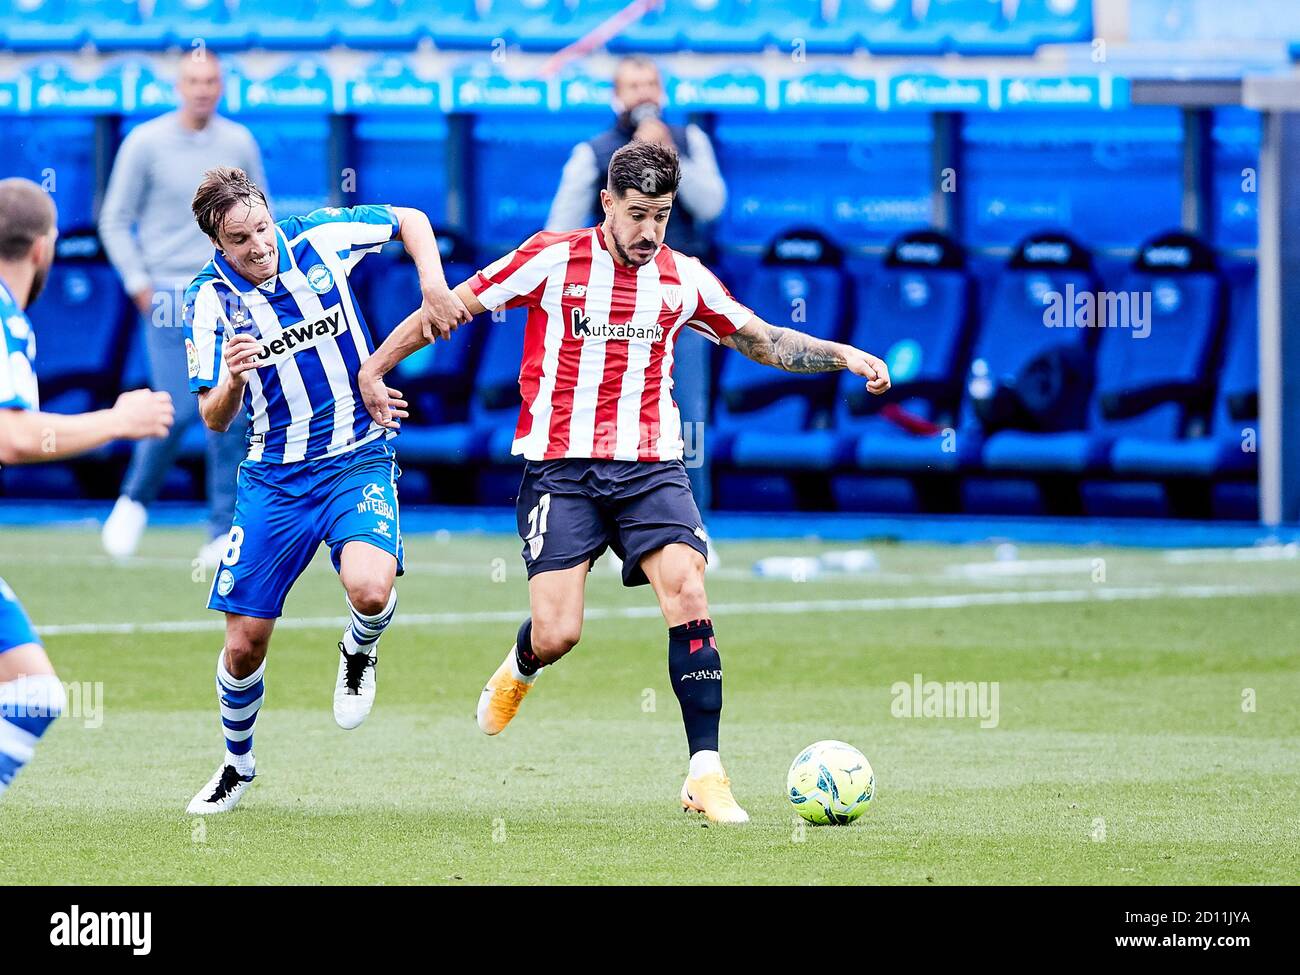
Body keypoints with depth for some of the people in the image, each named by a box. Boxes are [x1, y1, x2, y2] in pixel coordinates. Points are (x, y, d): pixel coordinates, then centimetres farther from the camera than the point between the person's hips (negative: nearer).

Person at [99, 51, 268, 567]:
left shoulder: (239, 143, 6)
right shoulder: (146, 142, -3)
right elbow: (115, 220, 1)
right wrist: (138, 282, -7)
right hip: (168, 291, -3)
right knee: (179, 409, -12)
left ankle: (224, 533, 4)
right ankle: (135, 497, 15)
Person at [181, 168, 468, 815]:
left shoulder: (319, 239, -8)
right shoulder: (210, 300, -9)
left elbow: (410, 220, 9)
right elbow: (213, 420, -12)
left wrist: (434, 288, -7)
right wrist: (233, 380, -33)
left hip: (358, 460, -1)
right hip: (273, 477, 1)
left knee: (369, 589, -30)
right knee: (244, 645, 1)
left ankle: (360, 650, 7)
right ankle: (237, 763, 29)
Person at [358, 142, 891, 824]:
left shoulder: (684, 280, 7)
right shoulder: (552, 259, -3)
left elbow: (765, 342, 19)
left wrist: (844, 356, 5)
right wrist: (373, 369, 1)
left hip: (649, 467, 2)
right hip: (559, 466, -2)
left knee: (686, 590, -21)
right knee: (557, 635, -12)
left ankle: (705, 775, -17)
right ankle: (520, 668, 30)